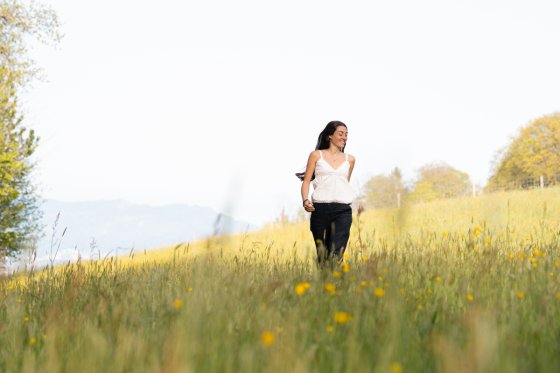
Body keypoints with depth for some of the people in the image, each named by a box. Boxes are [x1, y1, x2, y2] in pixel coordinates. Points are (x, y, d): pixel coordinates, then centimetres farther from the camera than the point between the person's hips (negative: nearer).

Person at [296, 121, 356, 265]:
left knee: (336, 254, -15)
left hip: (342, 211, 1)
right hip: (319, 209, 0)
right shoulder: (316, 155, 8)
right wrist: (305, 201, -11)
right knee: (321, 255, 6)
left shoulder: (349, 159, 14)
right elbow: (306, 181, 5)